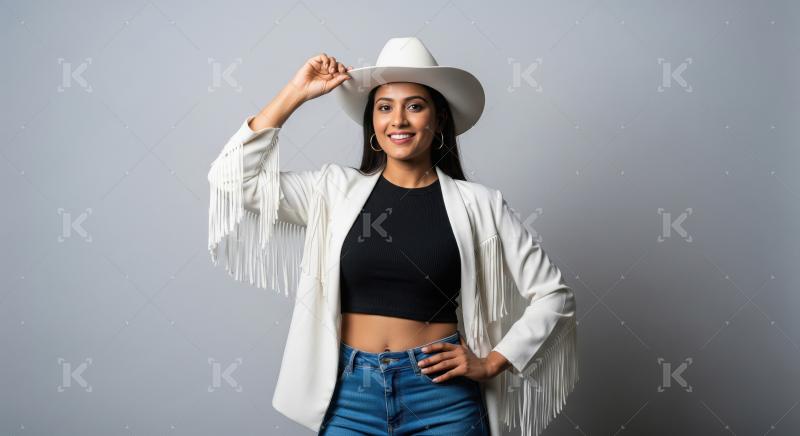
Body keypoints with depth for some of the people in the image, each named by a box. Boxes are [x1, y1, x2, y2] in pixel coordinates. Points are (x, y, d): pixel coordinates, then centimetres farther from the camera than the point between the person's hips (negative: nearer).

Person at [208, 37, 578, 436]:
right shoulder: (337, 190, 2)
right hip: (351, 392, 2)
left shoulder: (477, 204, -3)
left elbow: (553, 295, 2)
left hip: (443, 394, -1)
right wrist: (295, 93, -5)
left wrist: (491, 363, -5)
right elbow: (233, 177, -6)